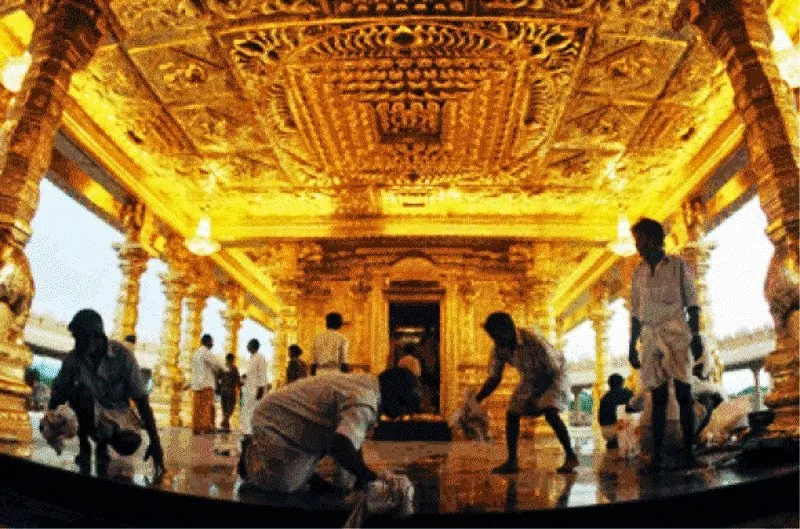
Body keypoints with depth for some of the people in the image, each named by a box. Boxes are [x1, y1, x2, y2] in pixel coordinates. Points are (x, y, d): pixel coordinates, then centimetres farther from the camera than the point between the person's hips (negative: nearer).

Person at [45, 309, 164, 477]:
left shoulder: (122, 355, -19)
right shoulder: (73, 358, -12)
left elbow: (141, 400, -19)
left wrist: (155, 442, -24)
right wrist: (50, 413, -29)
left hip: (118, 413, -1)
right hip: (90, 415, 1)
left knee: (129, 445, -30)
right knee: (83, 390, -30)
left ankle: (102, 443, 5)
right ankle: (84, 444, -14)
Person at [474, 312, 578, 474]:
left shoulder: (534, 342, -36)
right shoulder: (499, 349, -19)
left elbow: (552, 371, -29)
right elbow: (494, 378, -9)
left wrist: (535, 397, -35)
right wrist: (476, 400, -21)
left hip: (552, 375, -6)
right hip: (530, 379, 6)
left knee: (550, 413, -25)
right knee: (512, 413, -5)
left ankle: (571, 456, -9)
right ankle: (512, 461, 5)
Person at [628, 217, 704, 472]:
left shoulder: (679, 266, 2)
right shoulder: (638, 272, 13)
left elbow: (692, 304, 1)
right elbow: (635, 312, 14)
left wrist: (696, 336, -8)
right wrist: (632, 346, 11)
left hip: (676, 335, -3)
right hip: (651, 338, 3)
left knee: (683, 394, -5)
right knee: (658, 398, 2)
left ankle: (689, 452, 1)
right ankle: (656, 457, 2)